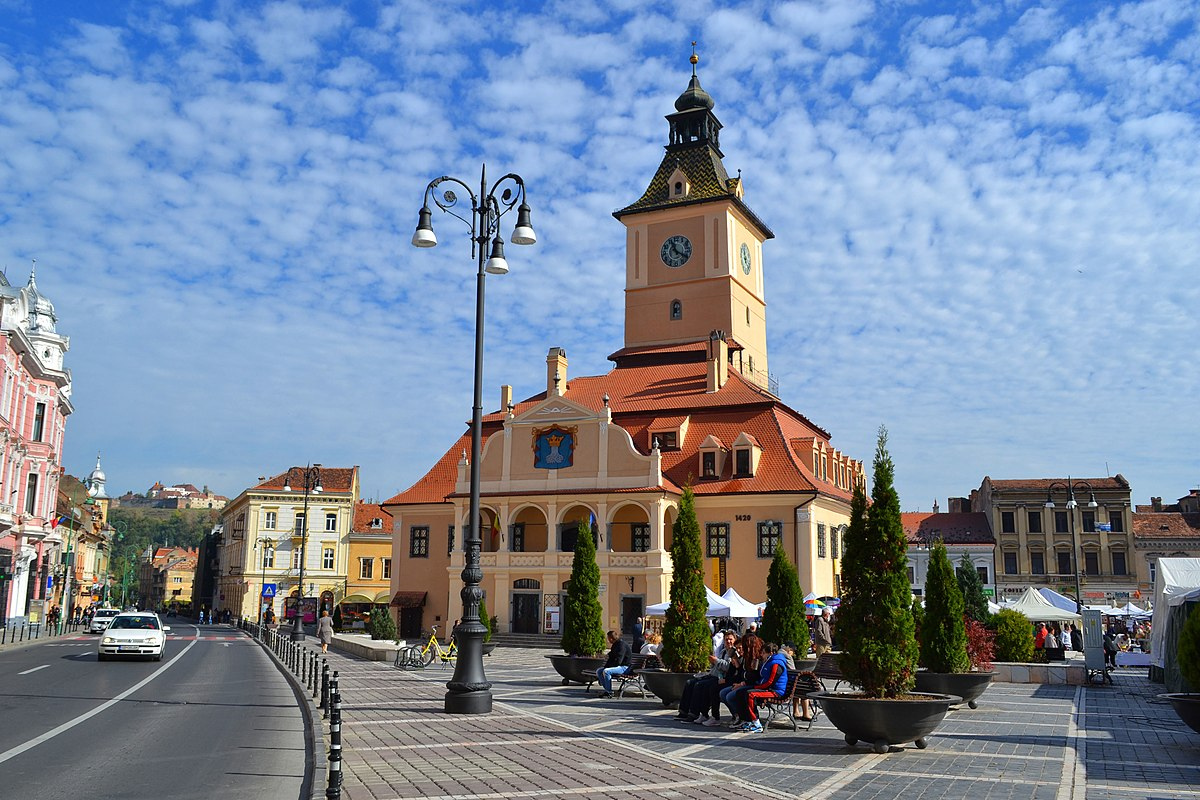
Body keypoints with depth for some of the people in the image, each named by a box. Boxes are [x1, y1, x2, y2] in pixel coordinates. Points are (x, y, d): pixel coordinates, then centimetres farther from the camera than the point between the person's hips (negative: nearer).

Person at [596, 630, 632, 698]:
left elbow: (618, 661, -23)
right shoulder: (615, 645, 14)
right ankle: (607, 689, -2)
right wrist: (605, 666, 2)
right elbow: (611, 658, 20)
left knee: (606, 671, -31)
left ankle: (609, 692, -23)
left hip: (625, 667, -10)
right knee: (598, 671, 2)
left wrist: (607, 666, -15)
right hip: (618, 666, 10)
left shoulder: (622, 645, -17)